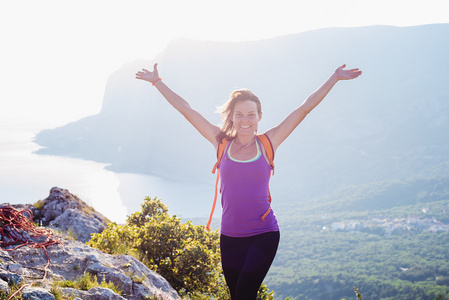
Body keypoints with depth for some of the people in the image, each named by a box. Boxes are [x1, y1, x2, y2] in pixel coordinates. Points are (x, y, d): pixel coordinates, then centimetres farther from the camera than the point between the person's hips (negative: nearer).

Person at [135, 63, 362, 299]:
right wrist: (157, 82, 12)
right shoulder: (221, 143, 3)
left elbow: (305, 108, 2)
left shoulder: (268, 143, 1)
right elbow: (186, 110, 7)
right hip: (230, 236, 2)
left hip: (264, 235, -2)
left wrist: (335, 78, 5)